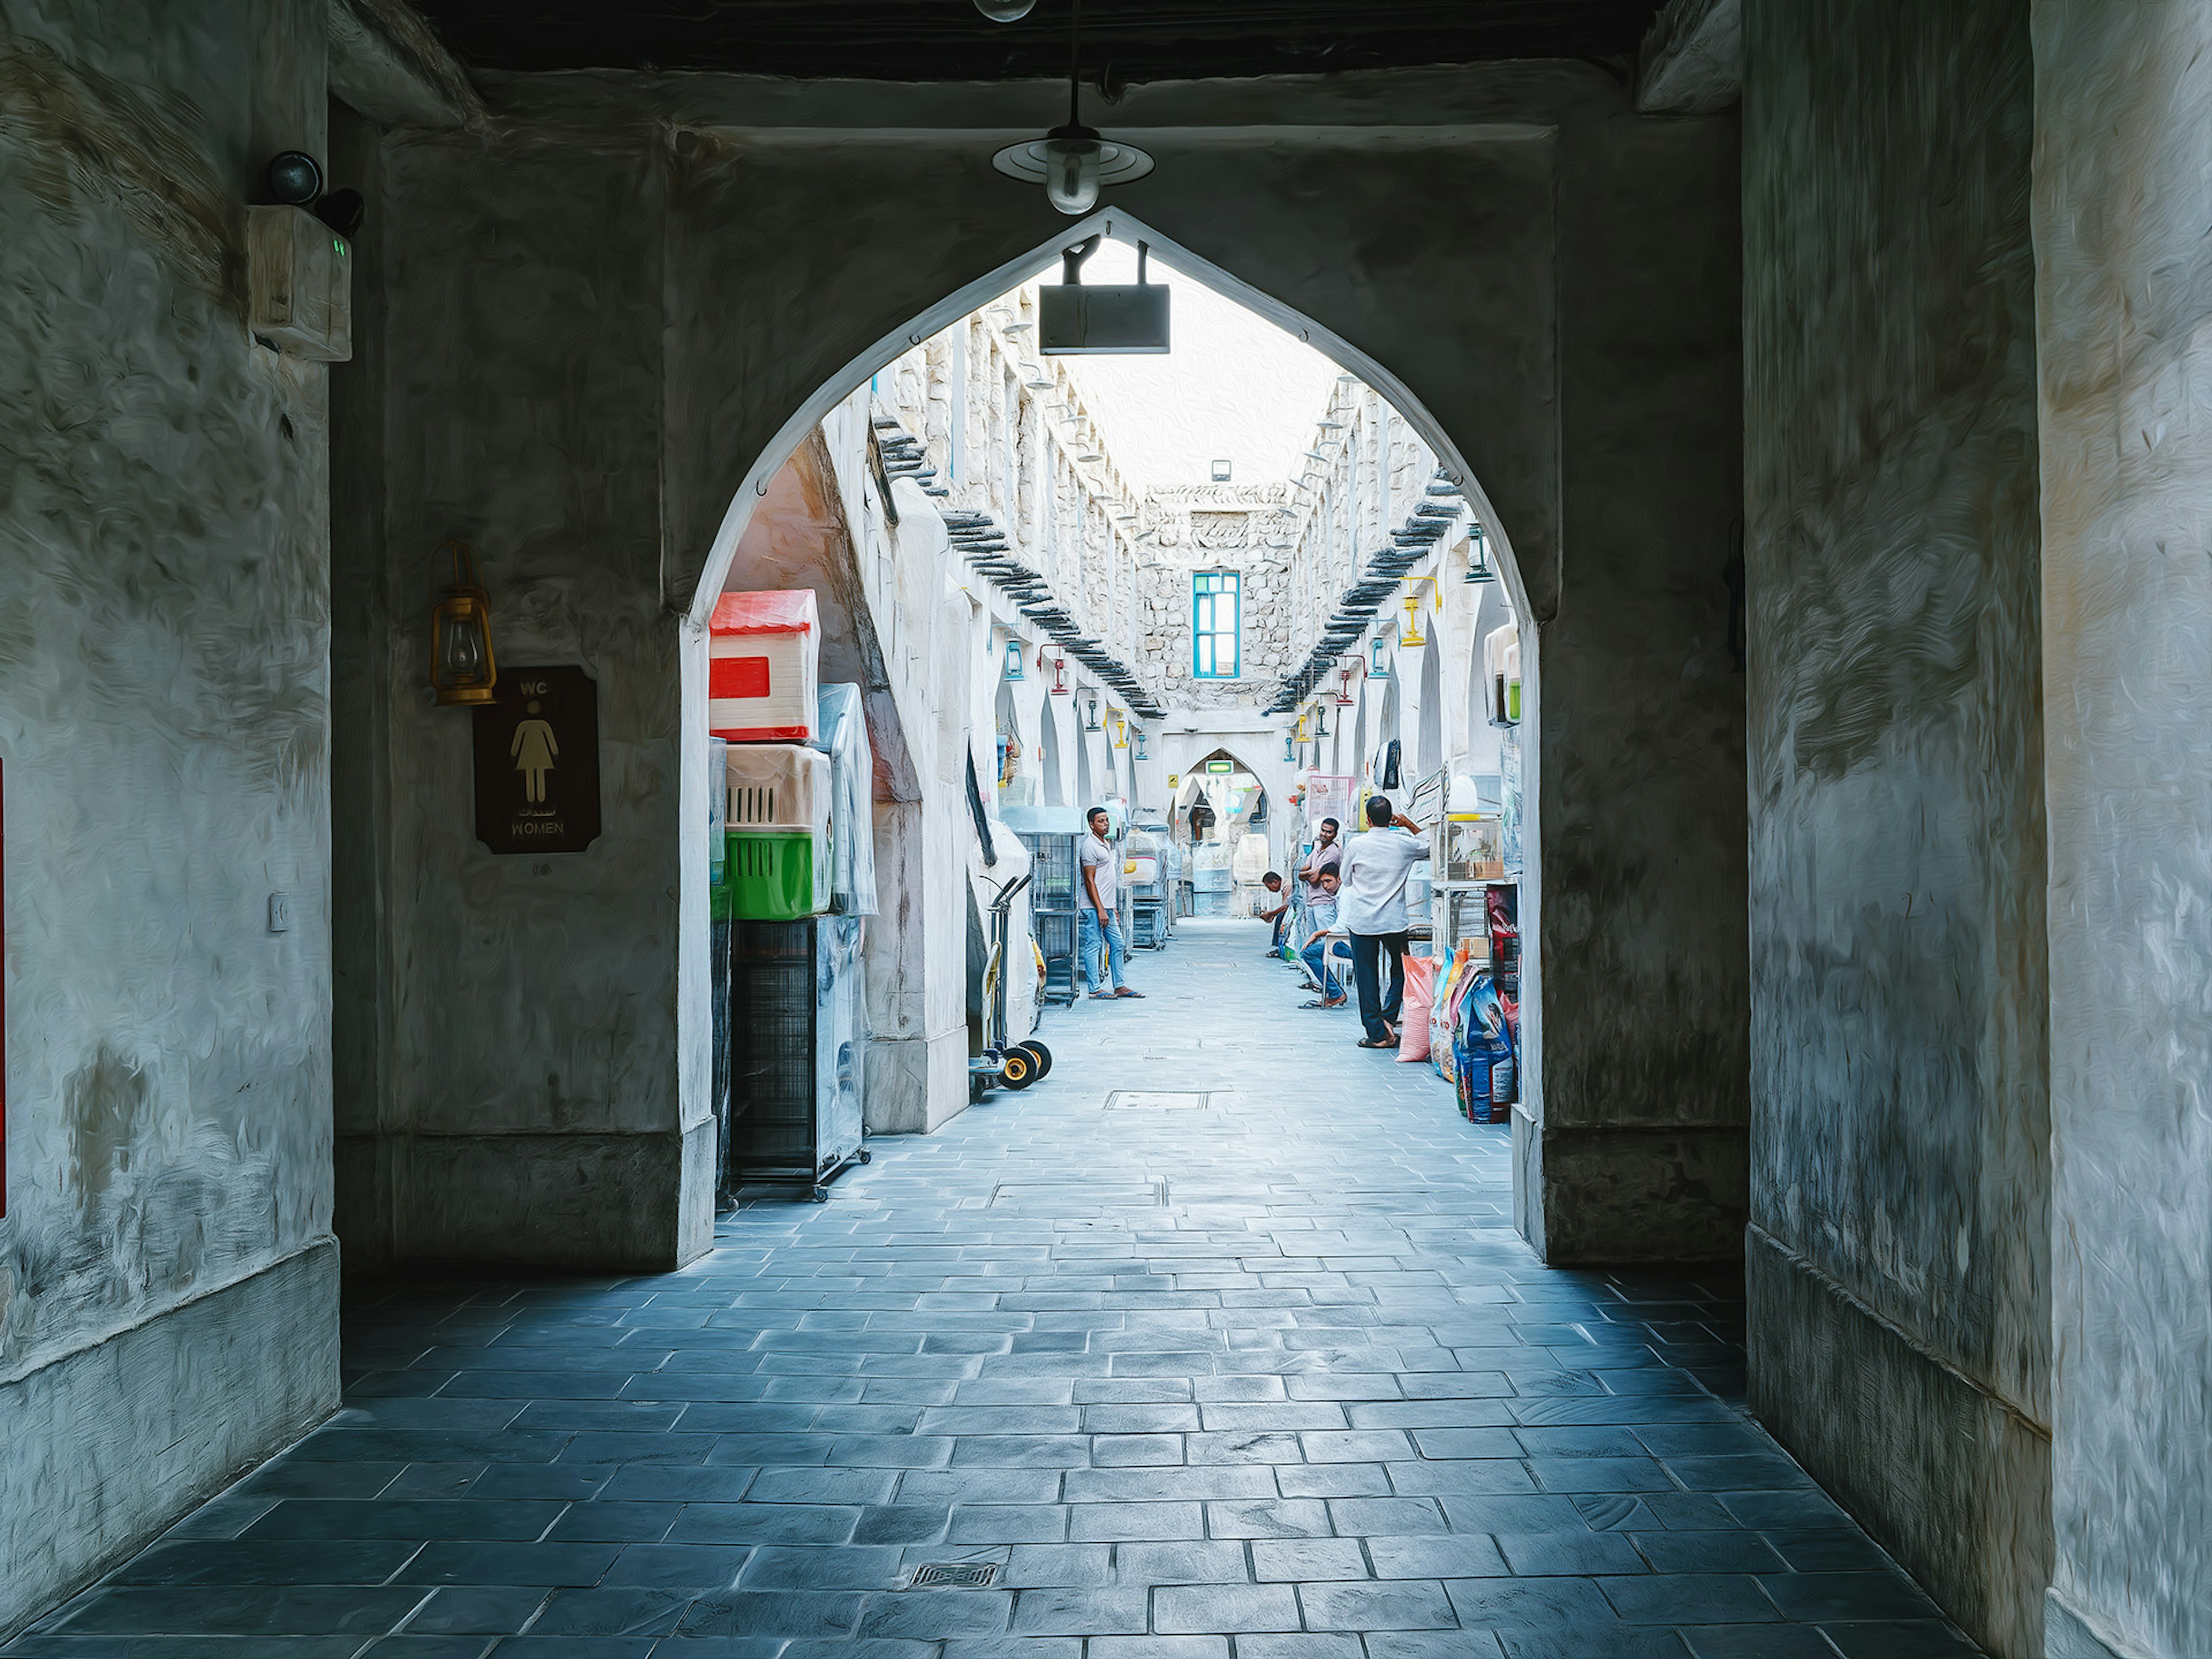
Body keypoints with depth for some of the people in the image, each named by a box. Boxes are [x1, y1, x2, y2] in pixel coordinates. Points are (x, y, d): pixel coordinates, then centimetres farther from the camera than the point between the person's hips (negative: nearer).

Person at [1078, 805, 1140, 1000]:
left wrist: (1113, 908, 21)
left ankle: (1119, 986, 15)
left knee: (1117, 945, 10)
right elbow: (1090, 881, -16)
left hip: (1107, 907, 10)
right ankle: (1094, 989, -2)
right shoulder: (1090, 846, -12)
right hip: (1094, 908, -10)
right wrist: (1100, 910, -20)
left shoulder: (1106, 845, 18)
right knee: (1093, 946, -5)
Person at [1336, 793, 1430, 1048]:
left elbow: (1345, 879, 5)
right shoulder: (1403, 843, -4)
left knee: (1367, 977, 4)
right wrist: (1409, 824, 19)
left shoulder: (1357, 845, -7)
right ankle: (1388, 1018, 5)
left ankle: (1377, 1033, 4)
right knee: (1402, 970, 18)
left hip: (1361, 920, -1)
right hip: (1394, 920, 1)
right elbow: (1428, 846, 18)